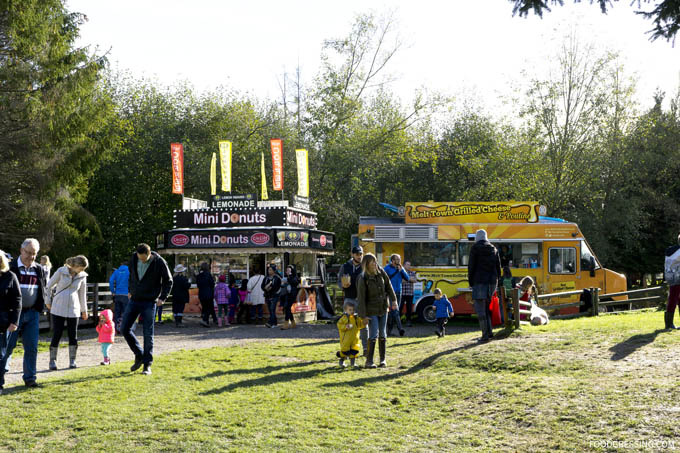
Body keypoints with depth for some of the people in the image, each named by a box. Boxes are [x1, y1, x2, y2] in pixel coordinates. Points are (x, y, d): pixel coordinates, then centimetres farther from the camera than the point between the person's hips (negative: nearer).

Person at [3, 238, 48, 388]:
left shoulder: (39, 270, 10)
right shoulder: (11, 267, -5)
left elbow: (44, 290, 18)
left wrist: (39, 307, 3)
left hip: (32, 314, 4)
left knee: (32, 348, 5)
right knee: (7, 346, 0)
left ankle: (29, 378, 14)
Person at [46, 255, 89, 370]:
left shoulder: (82, 276, 3)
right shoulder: (61, 271, -6)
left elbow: (82, 293, 15)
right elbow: (49, 286, 4)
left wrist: (84, 310, 20)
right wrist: (48, 301, 8)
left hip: (73, 309, 3)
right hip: (58, 309, -3)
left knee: (73, 335, 1)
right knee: (57, 335, -4)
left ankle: (72, 361, 11)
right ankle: (52, 361, 4)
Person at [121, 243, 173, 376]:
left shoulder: (159, 262, -13)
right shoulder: (134, 258, -2)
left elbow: (168, 281, -2)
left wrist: (162, 297, -10)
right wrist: (131, 290, 14)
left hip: (149, 302, -5)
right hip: (134, 300, 5)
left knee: (148, 334, -3)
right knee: (124, 329, 1)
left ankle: (147, 364, 3)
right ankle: (139, 355, 17)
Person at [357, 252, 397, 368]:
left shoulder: (381, 272, -2)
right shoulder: (363, 279, -17)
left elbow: (388, 286, 11)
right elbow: (361, 298, -15)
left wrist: (393, 299, 6)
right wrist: (363, 315, -15)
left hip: (383, 309, 6)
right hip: (371, 310, -6)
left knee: (382, 334, 10)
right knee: (373, 335, -11)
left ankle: (382, 359, 19)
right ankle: (369, 361, -4)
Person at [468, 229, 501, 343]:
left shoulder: (475, 248, -2)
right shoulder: (493, 249, 14)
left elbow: (471, 266, -6)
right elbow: (498, 266, 14)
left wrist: (470, 281, 1)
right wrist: (496, 280, 17)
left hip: (479, 281, -6)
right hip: (492, 281, 6)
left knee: (480, 309, -4)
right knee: (487, 307, 16)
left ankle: (485, 335, -10)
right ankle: (489, 332, 10)